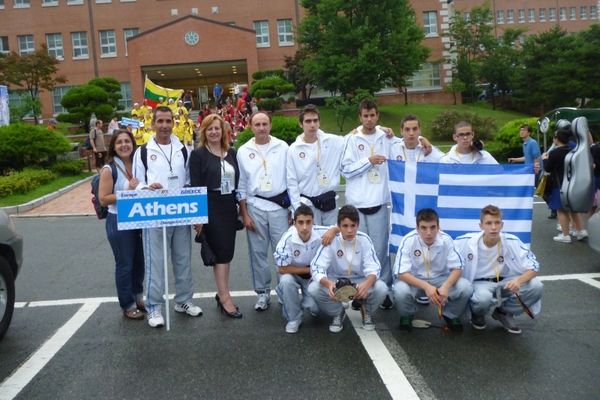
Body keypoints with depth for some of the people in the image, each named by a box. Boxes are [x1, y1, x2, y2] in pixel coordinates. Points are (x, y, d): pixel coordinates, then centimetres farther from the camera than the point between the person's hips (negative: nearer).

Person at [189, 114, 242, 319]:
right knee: (220, 251, -4)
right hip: (210, 208, -5)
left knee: (228, 252, 9)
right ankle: (225, 298, 3)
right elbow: (195, 186, -8)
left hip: (229, 207, 5)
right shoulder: (198, 154, -5)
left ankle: (222, 293, 21)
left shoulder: (232, 153, 10)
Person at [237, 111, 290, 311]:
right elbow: (241, 185, 5)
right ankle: (262, 292, 21)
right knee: (258, 252, 8)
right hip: (255, 206, 1)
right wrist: (244, 214, 1)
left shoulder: (282, 147, 1)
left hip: (279, 205, -1)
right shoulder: (243, 151, 3)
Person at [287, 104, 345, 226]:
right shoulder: (294, 149, -6)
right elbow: (292, 182, -4)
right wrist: (298, 208, -7)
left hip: (329, 201, 2)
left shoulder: (333, 141, -2)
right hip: (308, 204, -2)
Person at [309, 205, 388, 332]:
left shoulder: (364, 240, -15)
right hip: (335, 281, 0)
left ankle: (367, 311, 7)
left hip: (359, 281, 0)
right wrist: (328, 283, -47)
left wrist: (367, 283, -44)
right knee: (313, 289, -29)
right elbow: (316, 267, -25)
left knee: (381, 288, -30)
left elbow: (373, 268, -20)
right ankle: (338, 312, 3)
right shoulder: (331, 240, -18)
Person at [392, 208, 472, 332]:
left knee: (465, 288, -23)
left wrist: (446, 286, -33)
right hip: (414, 280, -2)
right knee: (400, 290, -34)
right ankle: (407, 316, 3)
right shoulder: (408, 241, -23)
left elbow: (457, 268, -13)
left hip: (440, 278, 2)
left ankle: (451, 315, 9)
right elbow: (401, 273, -24)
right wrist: (426, 287, -38)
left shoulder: (446, 239, -17)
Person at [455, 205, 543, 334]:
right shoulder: (467, 242, -17)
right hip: (479, 283, -3)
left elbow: (534, 267, -13)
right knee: (483, 297, -39)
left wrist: (519, 280, -33)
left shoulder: (512, 242, -13)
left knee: (536, 287, -22)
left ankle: (504, 312, 5)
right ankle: (477, 314, 3)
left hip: (504, 283, 3)